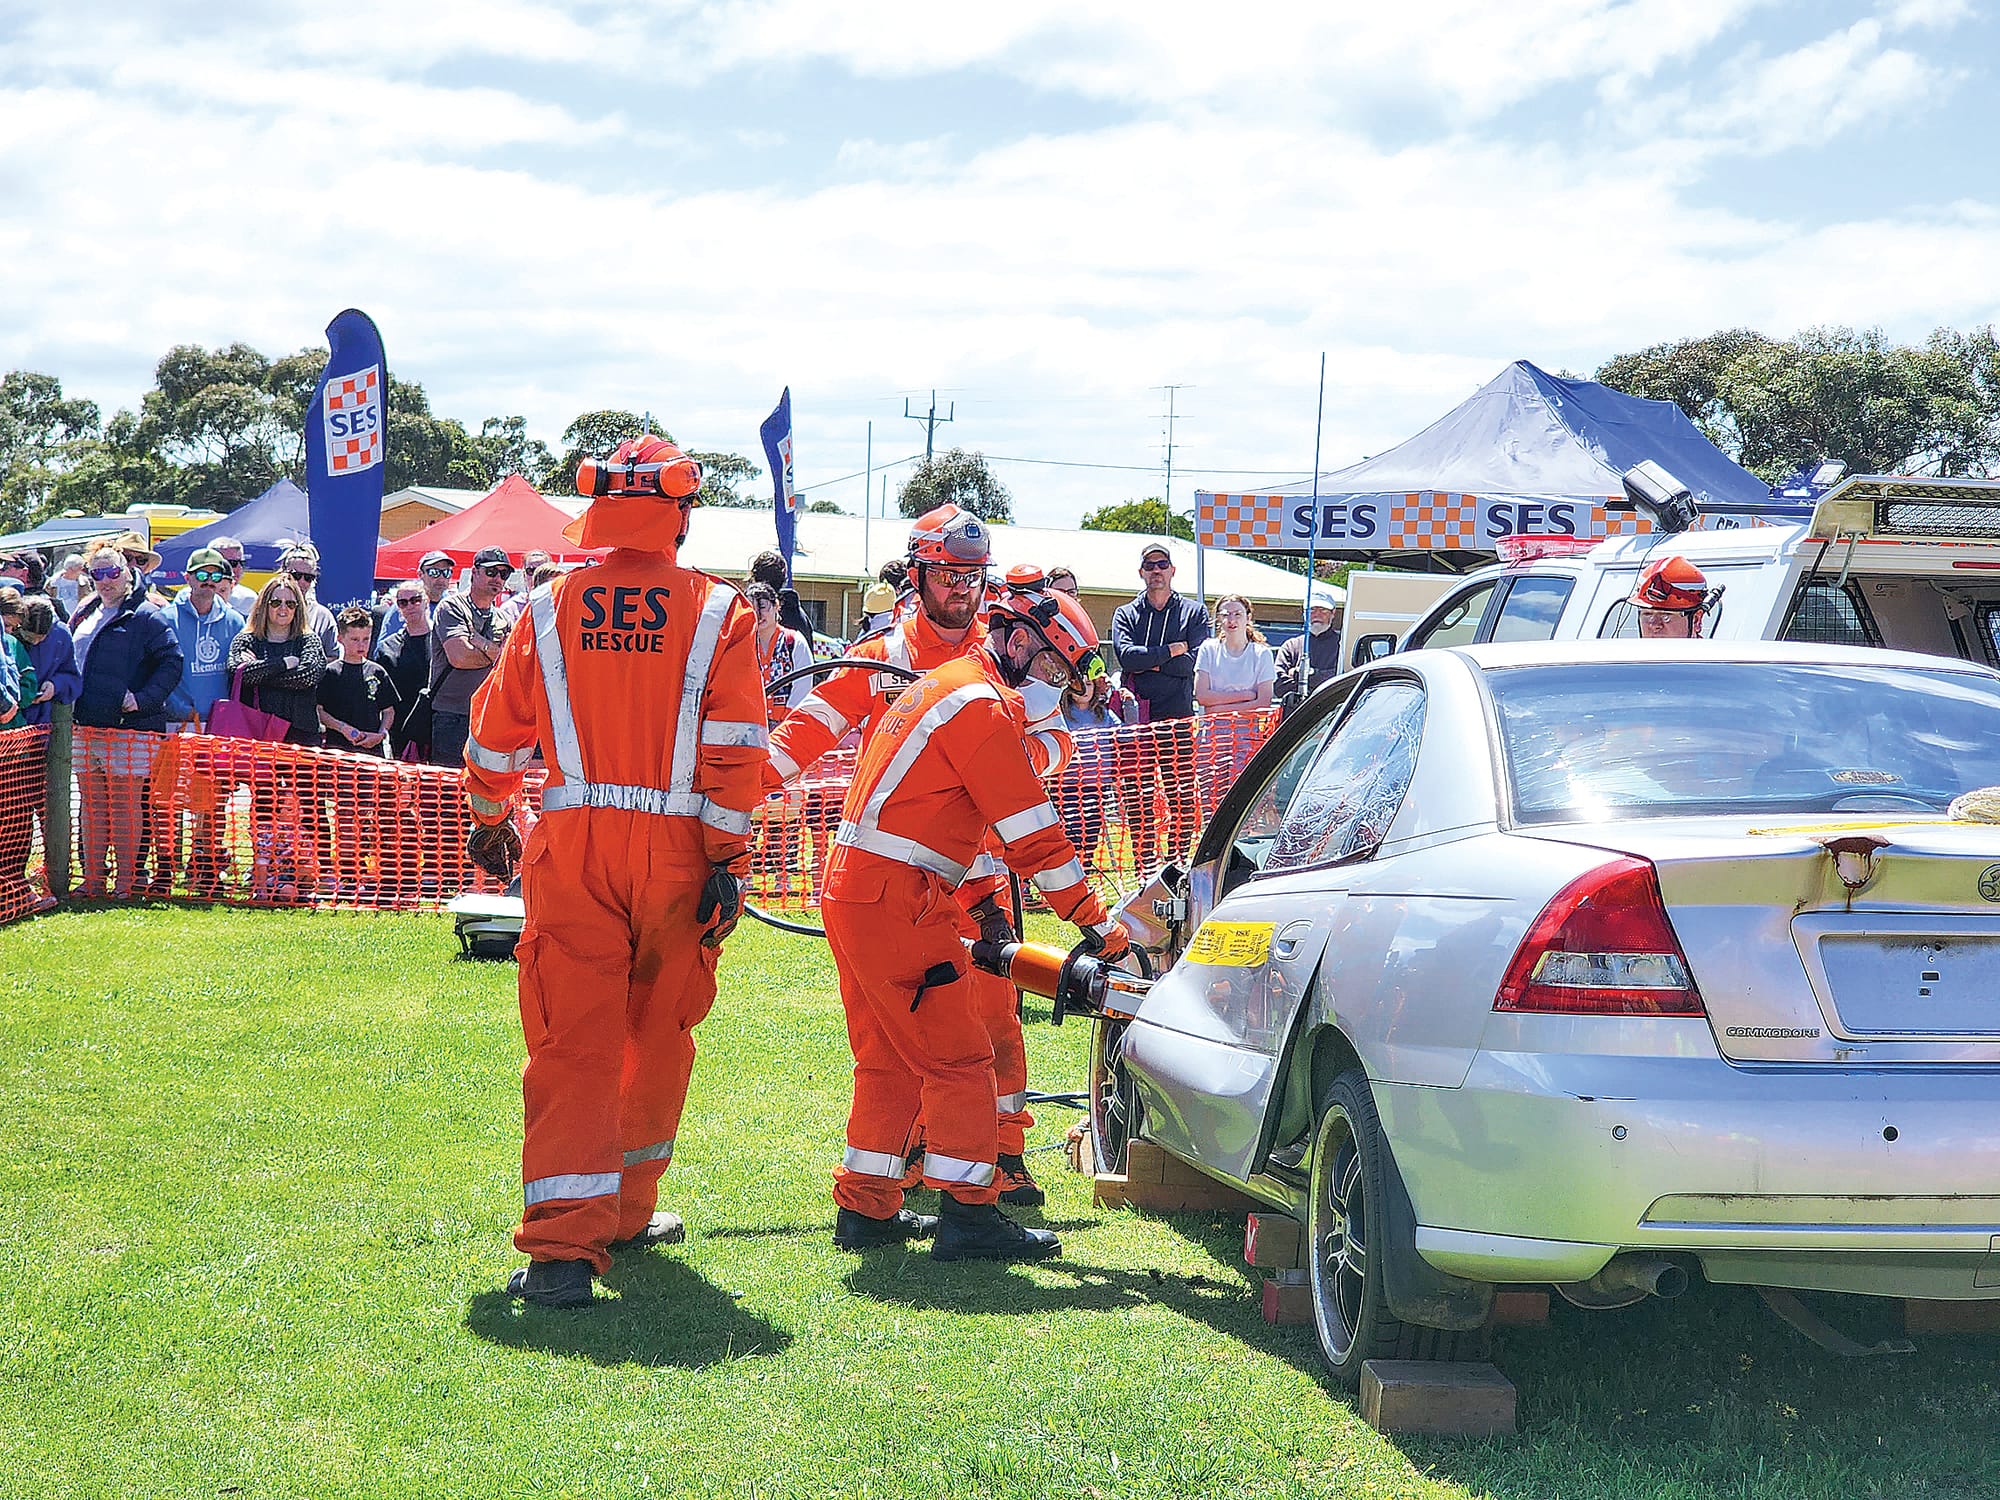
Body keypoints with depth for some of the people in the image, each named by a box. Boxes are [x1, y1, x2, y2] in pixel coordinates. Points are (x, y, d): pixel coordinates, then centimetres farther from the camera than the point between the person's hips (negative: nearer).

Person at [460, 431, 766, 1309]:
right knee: (658, 1035, 16)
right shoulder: (717, 613, 0)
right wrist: (728, 863, -4)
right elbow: (735, 750, -7)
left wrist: (490, 820, 28)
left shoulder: (549, 610, 5)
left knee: (572, 1045, -1)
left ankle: (562, 1245, -11)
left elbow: (497, 735, 11)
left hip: (572, 849, 1)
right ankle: (626, 1212, 29)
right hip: (676, 851, 0)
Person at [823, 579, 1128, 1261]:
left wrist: (982, 903, 21)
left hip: (851, 894, 10)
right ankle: (968, 1216, -4)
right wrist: (1098, 926, -7)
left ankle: (866, 1208, 22)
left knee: (890, 1062, 17)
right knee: (959, 1060, -6)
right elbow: (1034, 835, -12)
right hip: (897, 903, -10)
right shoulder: (981, 705, -11)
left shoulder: (943, 687, 21)